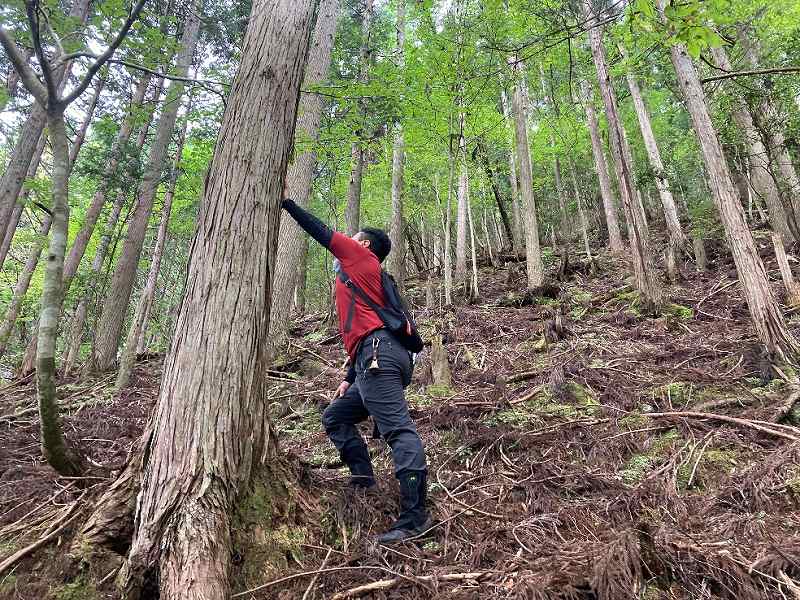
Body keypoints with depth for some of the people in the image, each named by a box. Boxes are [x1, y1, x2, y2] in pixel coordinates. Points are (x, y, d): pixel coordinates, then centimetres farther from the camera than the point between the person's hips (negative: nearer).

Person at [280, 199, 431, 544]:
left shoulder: (363, 256, 11)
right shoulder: (362, 277, 32)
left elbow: (322, 233, 12)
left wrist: (287, 203, 24)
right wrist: (350, 378, 25)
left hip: (379, 354, -10)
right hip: (375, 360, 10)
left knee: (397, 429, -15)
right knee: (335, 416, 18)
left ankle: (415, 515, -17)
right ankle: (363, 479, 11)